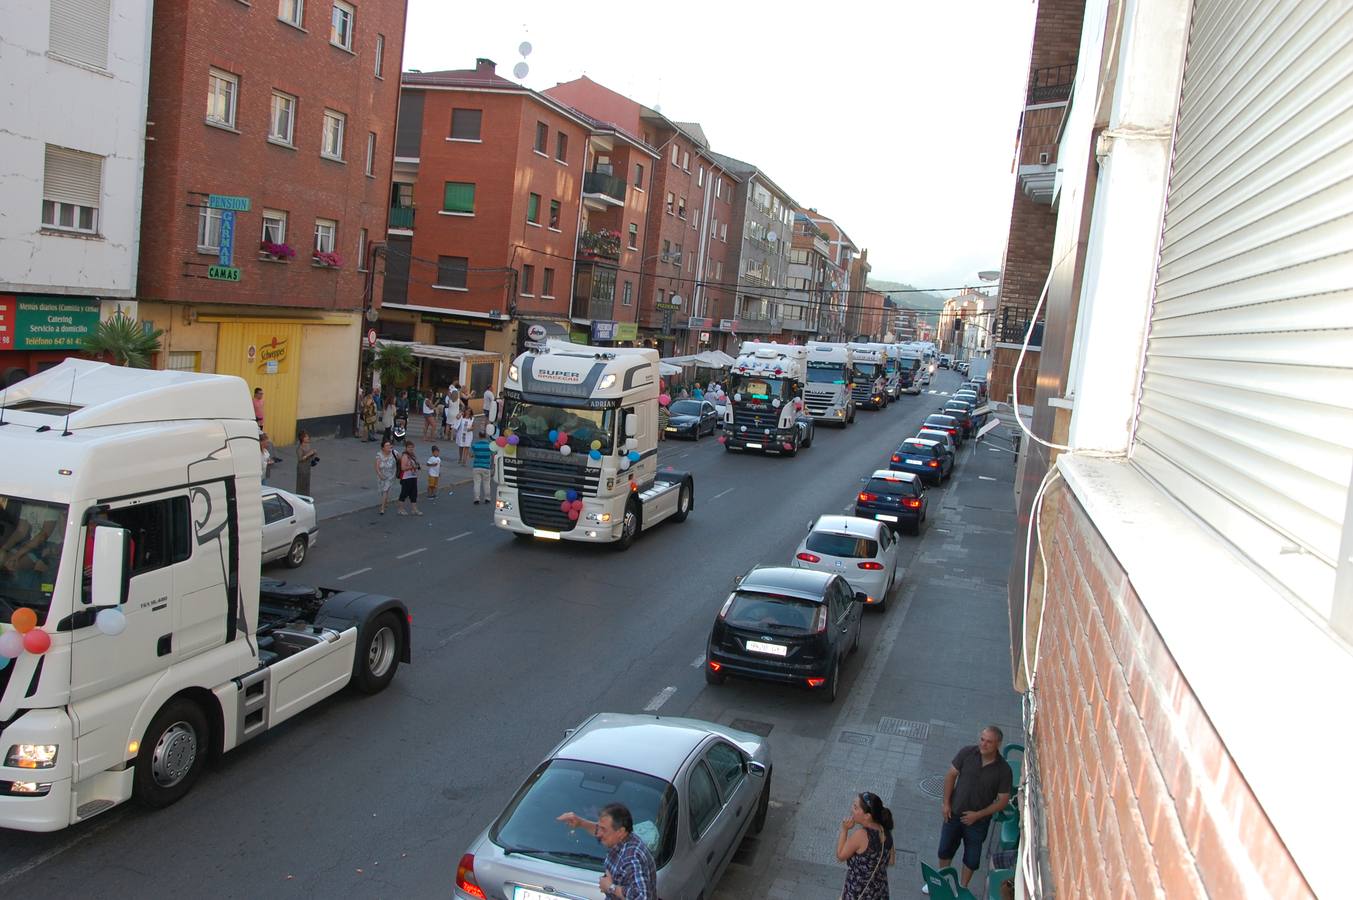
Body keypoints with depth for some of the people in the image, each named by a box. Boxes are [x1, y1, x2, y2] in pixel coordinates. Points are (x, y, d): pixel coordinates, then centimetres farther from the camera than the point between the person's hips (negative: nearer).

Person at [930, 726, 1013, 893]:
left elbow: (1002, 801, -13)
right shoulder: (967, 752, -17)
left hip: (978, 821, -2)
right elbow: (951, 775, -3)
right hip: (954, 813, 2)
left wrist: (978, 815, -17)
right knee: (945, 849, 19)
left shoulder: (1004, 770, -21)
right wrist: (946, 802, -5)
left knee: (972, 859, 16)